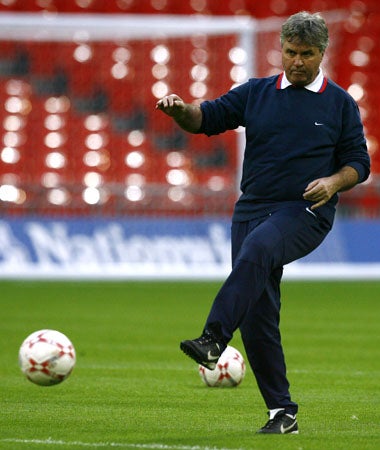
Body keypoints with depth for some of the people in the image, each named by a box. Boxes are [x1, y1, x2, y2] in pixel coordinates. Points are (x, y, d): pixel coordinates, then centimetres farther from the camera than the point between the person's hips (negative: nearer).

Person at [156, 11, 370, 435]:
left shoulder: (340, 104, 7)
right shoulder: (257, 93, 12)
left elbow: (358, 162, 9)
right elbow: (208, 117, 6)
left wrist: (333, 182, -12)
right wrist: (180, 110, -16)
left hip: (305, 213, -4)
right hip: (252, 209, 4)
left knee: (257, 251, -36)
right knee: (256, 317, -1)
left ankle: (213, 340, -47)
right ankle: (281, 412, 7)